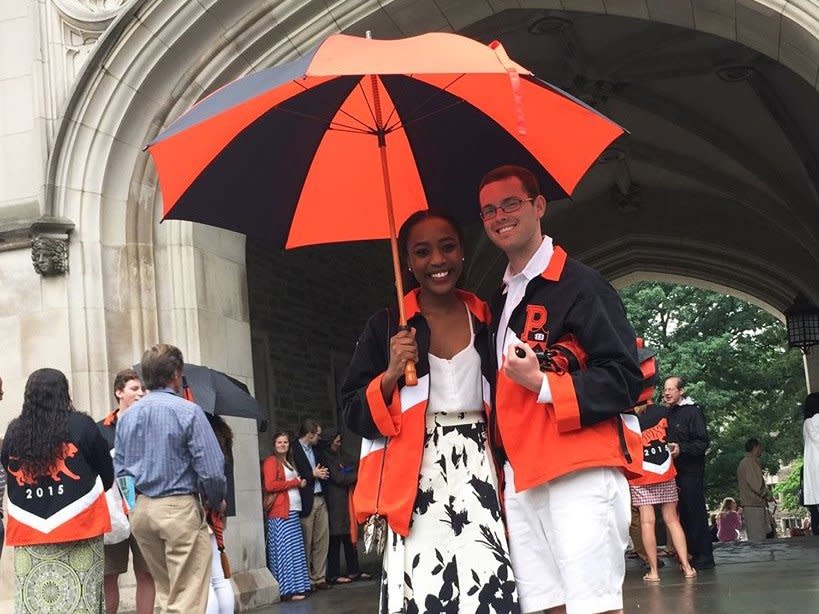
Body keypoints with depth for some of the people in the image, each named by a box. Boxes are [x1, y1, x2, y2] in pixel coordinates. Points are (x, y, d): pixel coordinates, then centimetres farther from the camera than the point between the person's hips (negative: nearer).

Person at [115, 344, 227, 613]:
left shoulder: (127, 416, 7)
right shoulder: (188, 411, -10)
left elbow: (119, 470, 10)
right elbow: (212, 469, -14)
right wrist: (217, 501, 4)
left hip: (139, 510, 6)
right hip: (180, 509, -6)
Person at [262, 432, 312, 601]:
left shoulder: (289, 462, 22)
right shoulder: (271, 461, -5)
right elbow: (270, 485, -16)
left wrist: (301, 483, 11)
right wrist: (294, 482, -9)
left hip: (292, 511, 9)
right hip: (280, 513, -9)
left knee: (294, 550, 6)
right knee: (286, 550, -9)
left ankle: (297, 586, 10)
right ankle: (288, 590, -8)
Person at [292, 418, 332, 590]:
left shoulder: (315, 450, 17)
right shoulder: (294, 451, -9)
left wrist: (322, 474, 2)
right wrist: (313, 475, -12)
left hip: (320, 500, 8)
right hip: (306, 502, -7)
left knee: (322, 541, 7)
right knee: (306, 544, -1)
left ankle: (319, 578, 14)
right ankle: (306, 580, 8)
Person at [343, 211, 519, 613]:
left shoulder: (486, 320, 11)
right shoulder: (387, 327, 4)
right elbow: (354, 415, 3)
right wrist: (391, 374, -12)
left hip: (477, 471, 2)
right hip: (417, 481, -2)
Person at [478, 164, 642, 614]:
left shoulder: (579, 284, -4)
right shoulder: (501, 301, 20)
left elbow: (626, 379, -11)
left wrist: (544, 385, -19)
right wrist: (501, 459, 20)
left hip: (580, 473, -7)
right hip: (520, 478, 7)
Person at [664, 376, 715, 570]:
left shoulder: (693, 411, -7)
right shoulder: (668, 413, 15)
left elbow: (703, 443, -12)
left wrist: (681, 449, -23)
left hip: (691, 471, -7)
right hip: (675, 470, 7)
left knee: (696, 512, -6)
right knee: (683, 514, 10)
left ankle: (704, 557, -1)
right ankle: (692, 554, 17)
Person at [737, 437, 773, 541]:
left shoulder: (745, 462, 20)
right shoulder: (750, 462, -13)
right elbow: (757, 485, -18)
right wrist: (769, 496, -4)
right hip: (754, 506, -10)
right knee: (757, 540, -11)